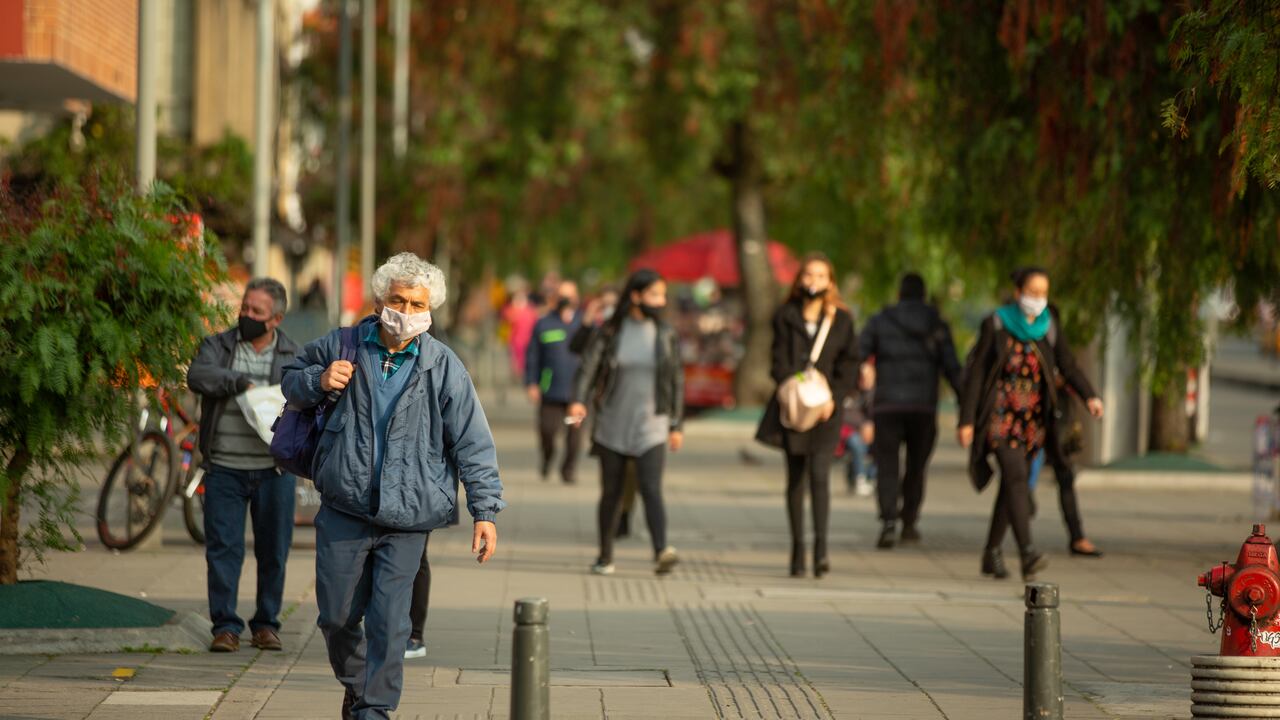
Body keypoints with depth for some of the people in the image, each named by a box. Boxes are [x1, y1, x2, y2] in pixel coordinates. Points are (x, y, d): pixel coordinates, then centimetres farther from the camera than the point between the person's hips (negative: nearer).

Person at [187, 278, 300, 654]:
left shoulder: (293, 357, 10)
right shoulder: (218, 346, 7)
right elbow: (197, 376, -12)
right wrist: (240, 381, -20)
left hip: (273, 470, 1)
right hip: (225, 469, -1)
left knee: (273, 551, 6)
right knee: (223, 549, -3)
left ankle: (266, 624, 18)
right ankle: (225, 626, 4)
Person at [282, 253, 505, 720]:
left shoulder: (443, 368, -4)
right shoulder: (343, 347, 2)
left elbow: (473, 444, -2)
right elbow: (292, 381, 20)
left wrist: (485, 510, -8)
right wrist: (319, 381, -4)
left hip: (407, 516, -2)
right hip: (343, 510, 2)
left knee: (388, 620, -6)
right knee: (337, 615, 9)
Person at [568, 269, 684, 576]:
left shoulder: (665, 334, 3)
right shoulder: (609, 332, -2)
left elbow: (676, 380, 9)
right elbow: (588, 366, -12)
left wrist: (677, 425, 9)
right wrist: (579, 401, -30)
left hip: (651, 427, 0)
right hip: (613, 426, 0)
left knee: (651, 489, -17)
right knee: (611, 492, 9)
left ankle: (662, 553, -32)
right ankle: (605, 557, 23)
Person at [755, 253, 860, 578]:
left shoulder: (841, 320, 7)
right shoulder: (786, 317, 7)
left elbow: (849, 364, 6)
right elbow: (780, 362, 1)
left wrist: (833, 397, -7)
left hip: (825, 409, -1)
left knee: (819, 474, -16)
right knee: (795, 479, 6)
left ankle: (821, 548, -21)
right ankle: (797, 549, 12)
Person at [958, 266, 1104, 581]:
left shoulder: (1047, 328, 3)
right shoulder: (996, 324, -7)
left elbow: (1068, 366, -4)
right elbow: (975, 372, -6)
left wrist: (1090, 396, -22)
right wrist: (966, 420, -9)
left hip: (1032, 419, 5)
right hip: (1000, 416, -5)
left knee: (1011, 485, 10)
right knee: (1016, 477, -20)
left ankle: (992, 553, 23)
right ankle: (1027, 554, -31)